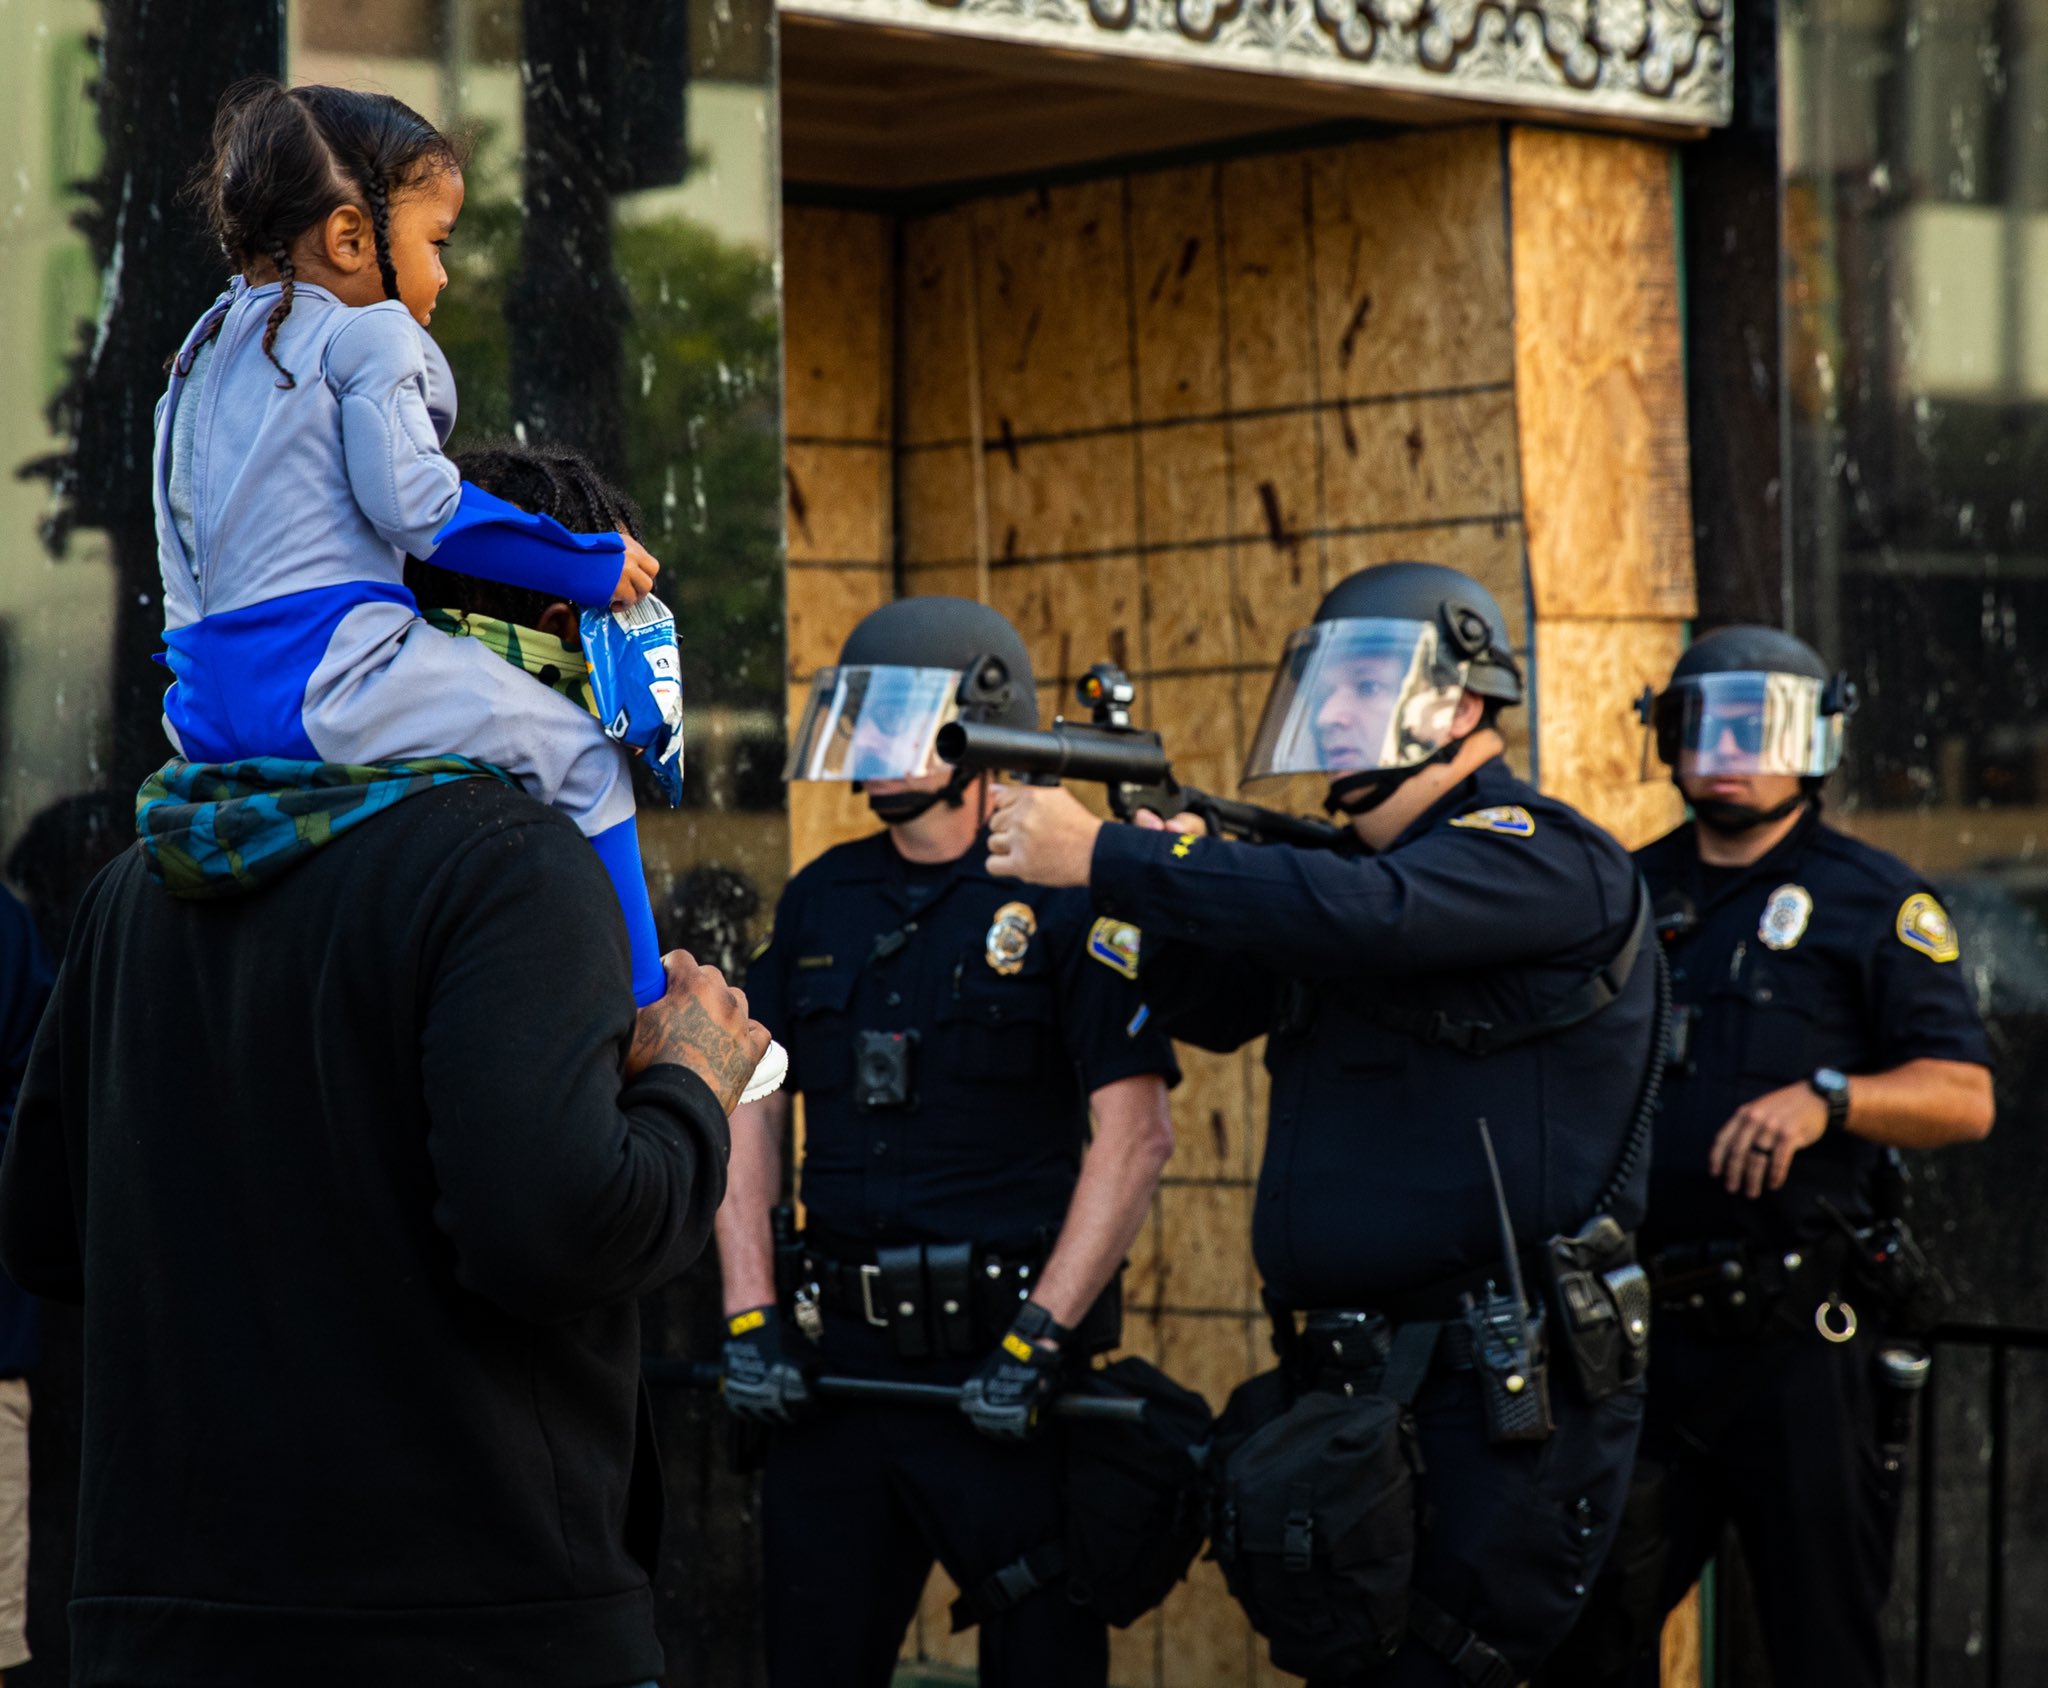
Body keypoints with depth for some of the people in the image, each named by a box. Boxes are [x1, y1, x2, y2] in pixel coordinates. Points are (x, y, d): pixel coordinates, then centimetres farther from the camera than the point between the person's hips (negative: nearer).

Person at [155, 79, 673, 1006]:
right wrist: (591, 566, -5)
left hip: (210, 709, 9)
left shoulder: (207, 348, 21)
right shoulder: (369, 334, -4)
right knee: (584, 761, -2)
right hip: (331, 680, -9)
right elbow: (411, 501, -13)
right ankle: (641, 1013, -4)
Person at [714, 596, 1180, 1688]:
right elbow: (749, 1110, 14)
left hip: (996, 1360, -5)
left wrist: (1037, 1344, -16)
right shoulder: (821, 902, 13)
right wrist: (748, 1318, 2)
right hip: (834, 1358, 5)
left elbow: (1135, 1134, -11)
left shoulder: (1059, 898, -5)